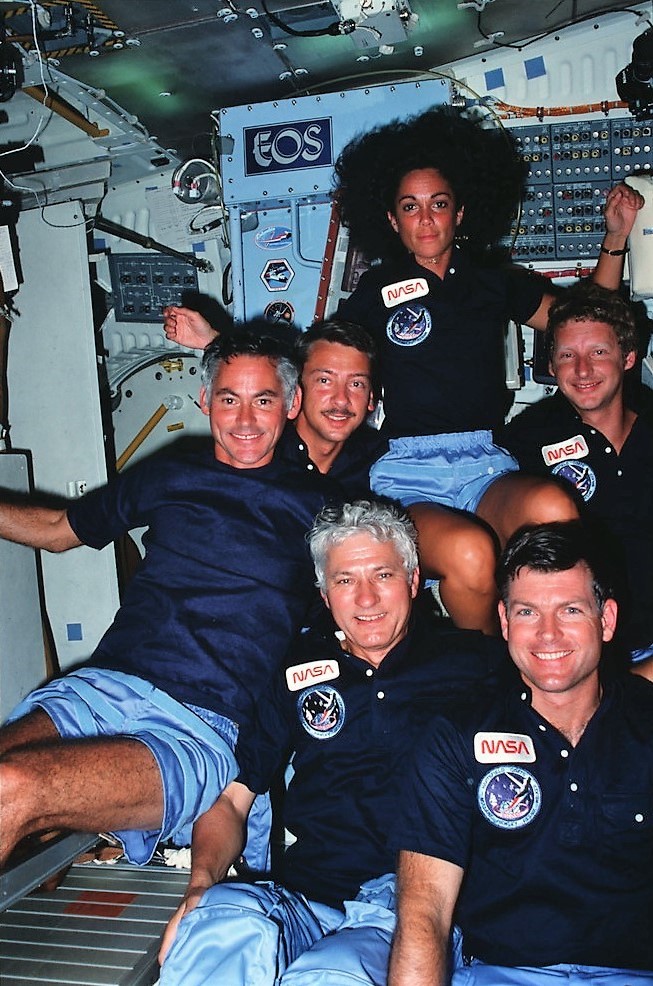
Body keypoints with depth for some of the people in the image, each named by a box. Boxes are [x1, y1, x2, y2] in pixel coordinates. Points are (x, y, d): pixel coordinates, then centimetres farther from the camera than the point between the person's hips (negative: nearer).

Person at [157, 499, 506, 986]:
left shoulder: (477, 662, 10)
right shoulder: (297, 672, 16)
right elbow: (230, 799, 15)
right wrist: (202, 883, -4)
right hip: (308, 896, 2)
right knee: (223, 924, -32)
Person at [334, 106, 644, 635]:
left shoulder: (494, 283, 18)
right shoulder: (376, 293, 12)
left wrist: (615, 238, 17)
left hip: (486, 462, 2)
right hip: (407, 471, -2)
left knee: (554, 508, -35)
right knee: (468, 552, -36)